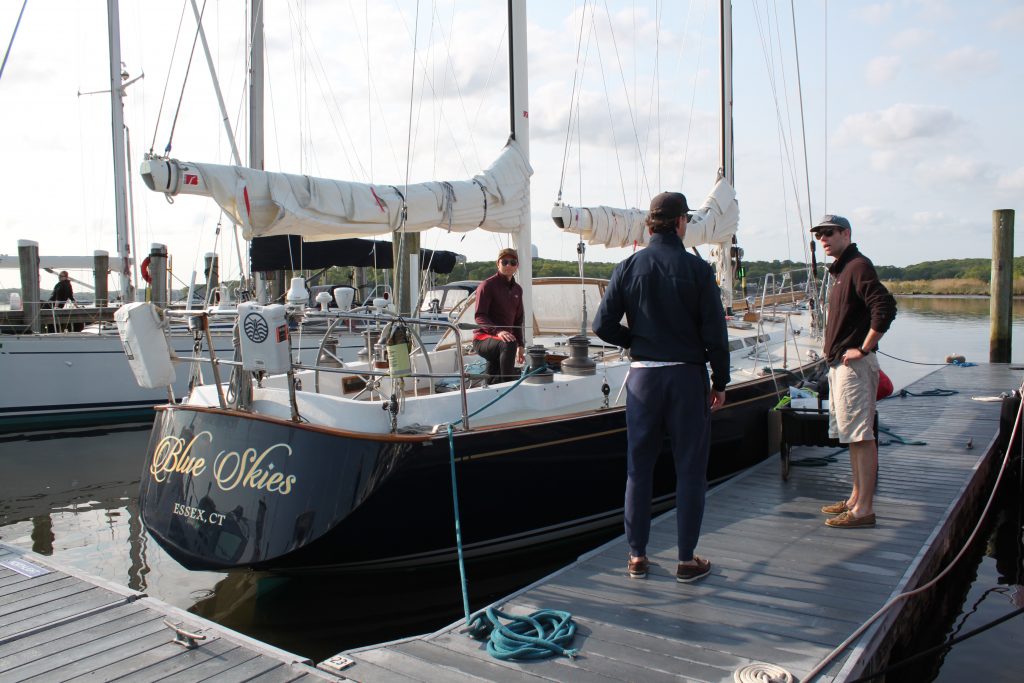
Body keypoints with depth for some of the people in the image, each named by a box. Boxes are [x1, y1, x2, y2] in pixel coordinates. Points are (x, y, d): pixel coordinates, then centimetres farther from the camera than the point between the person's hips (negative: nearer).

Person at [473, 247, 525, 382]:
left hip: (503, 340, 8)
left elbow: (518, 320, 22)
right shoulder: (488, 285, -8)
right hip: (483, 339, -8)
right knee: (509, 345, -37)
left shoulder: (517, 289, 15)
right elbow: (479, 316, -16)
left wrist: (520, 345, 16)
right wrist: (498, 331, -33)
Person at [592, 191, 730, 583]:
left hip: (643, 377, 2)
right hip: (688, 376, -2)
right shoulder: (697, 269, -7)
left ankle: (637, 556, 20)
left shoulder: (628, 268, -1)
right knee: (690, 469, 8)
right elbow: (715, 332, -6)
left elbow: (603, 325, -3)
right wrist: (720, 381, 4)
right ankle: (687, 561, 15)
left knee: (639, 468, 11)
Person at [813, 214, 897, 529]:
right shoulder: (841, 269, 19)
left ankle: (864, 509, -4)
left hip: (854, 365, -11)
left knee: (861, 435, -8)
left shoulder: (858, 265, -12)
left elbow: (885, 307, -25)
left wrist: (863, 349, -21)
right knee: (852, 435, 15)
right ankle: (856, 498, 25)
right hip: (839, 364, 11)